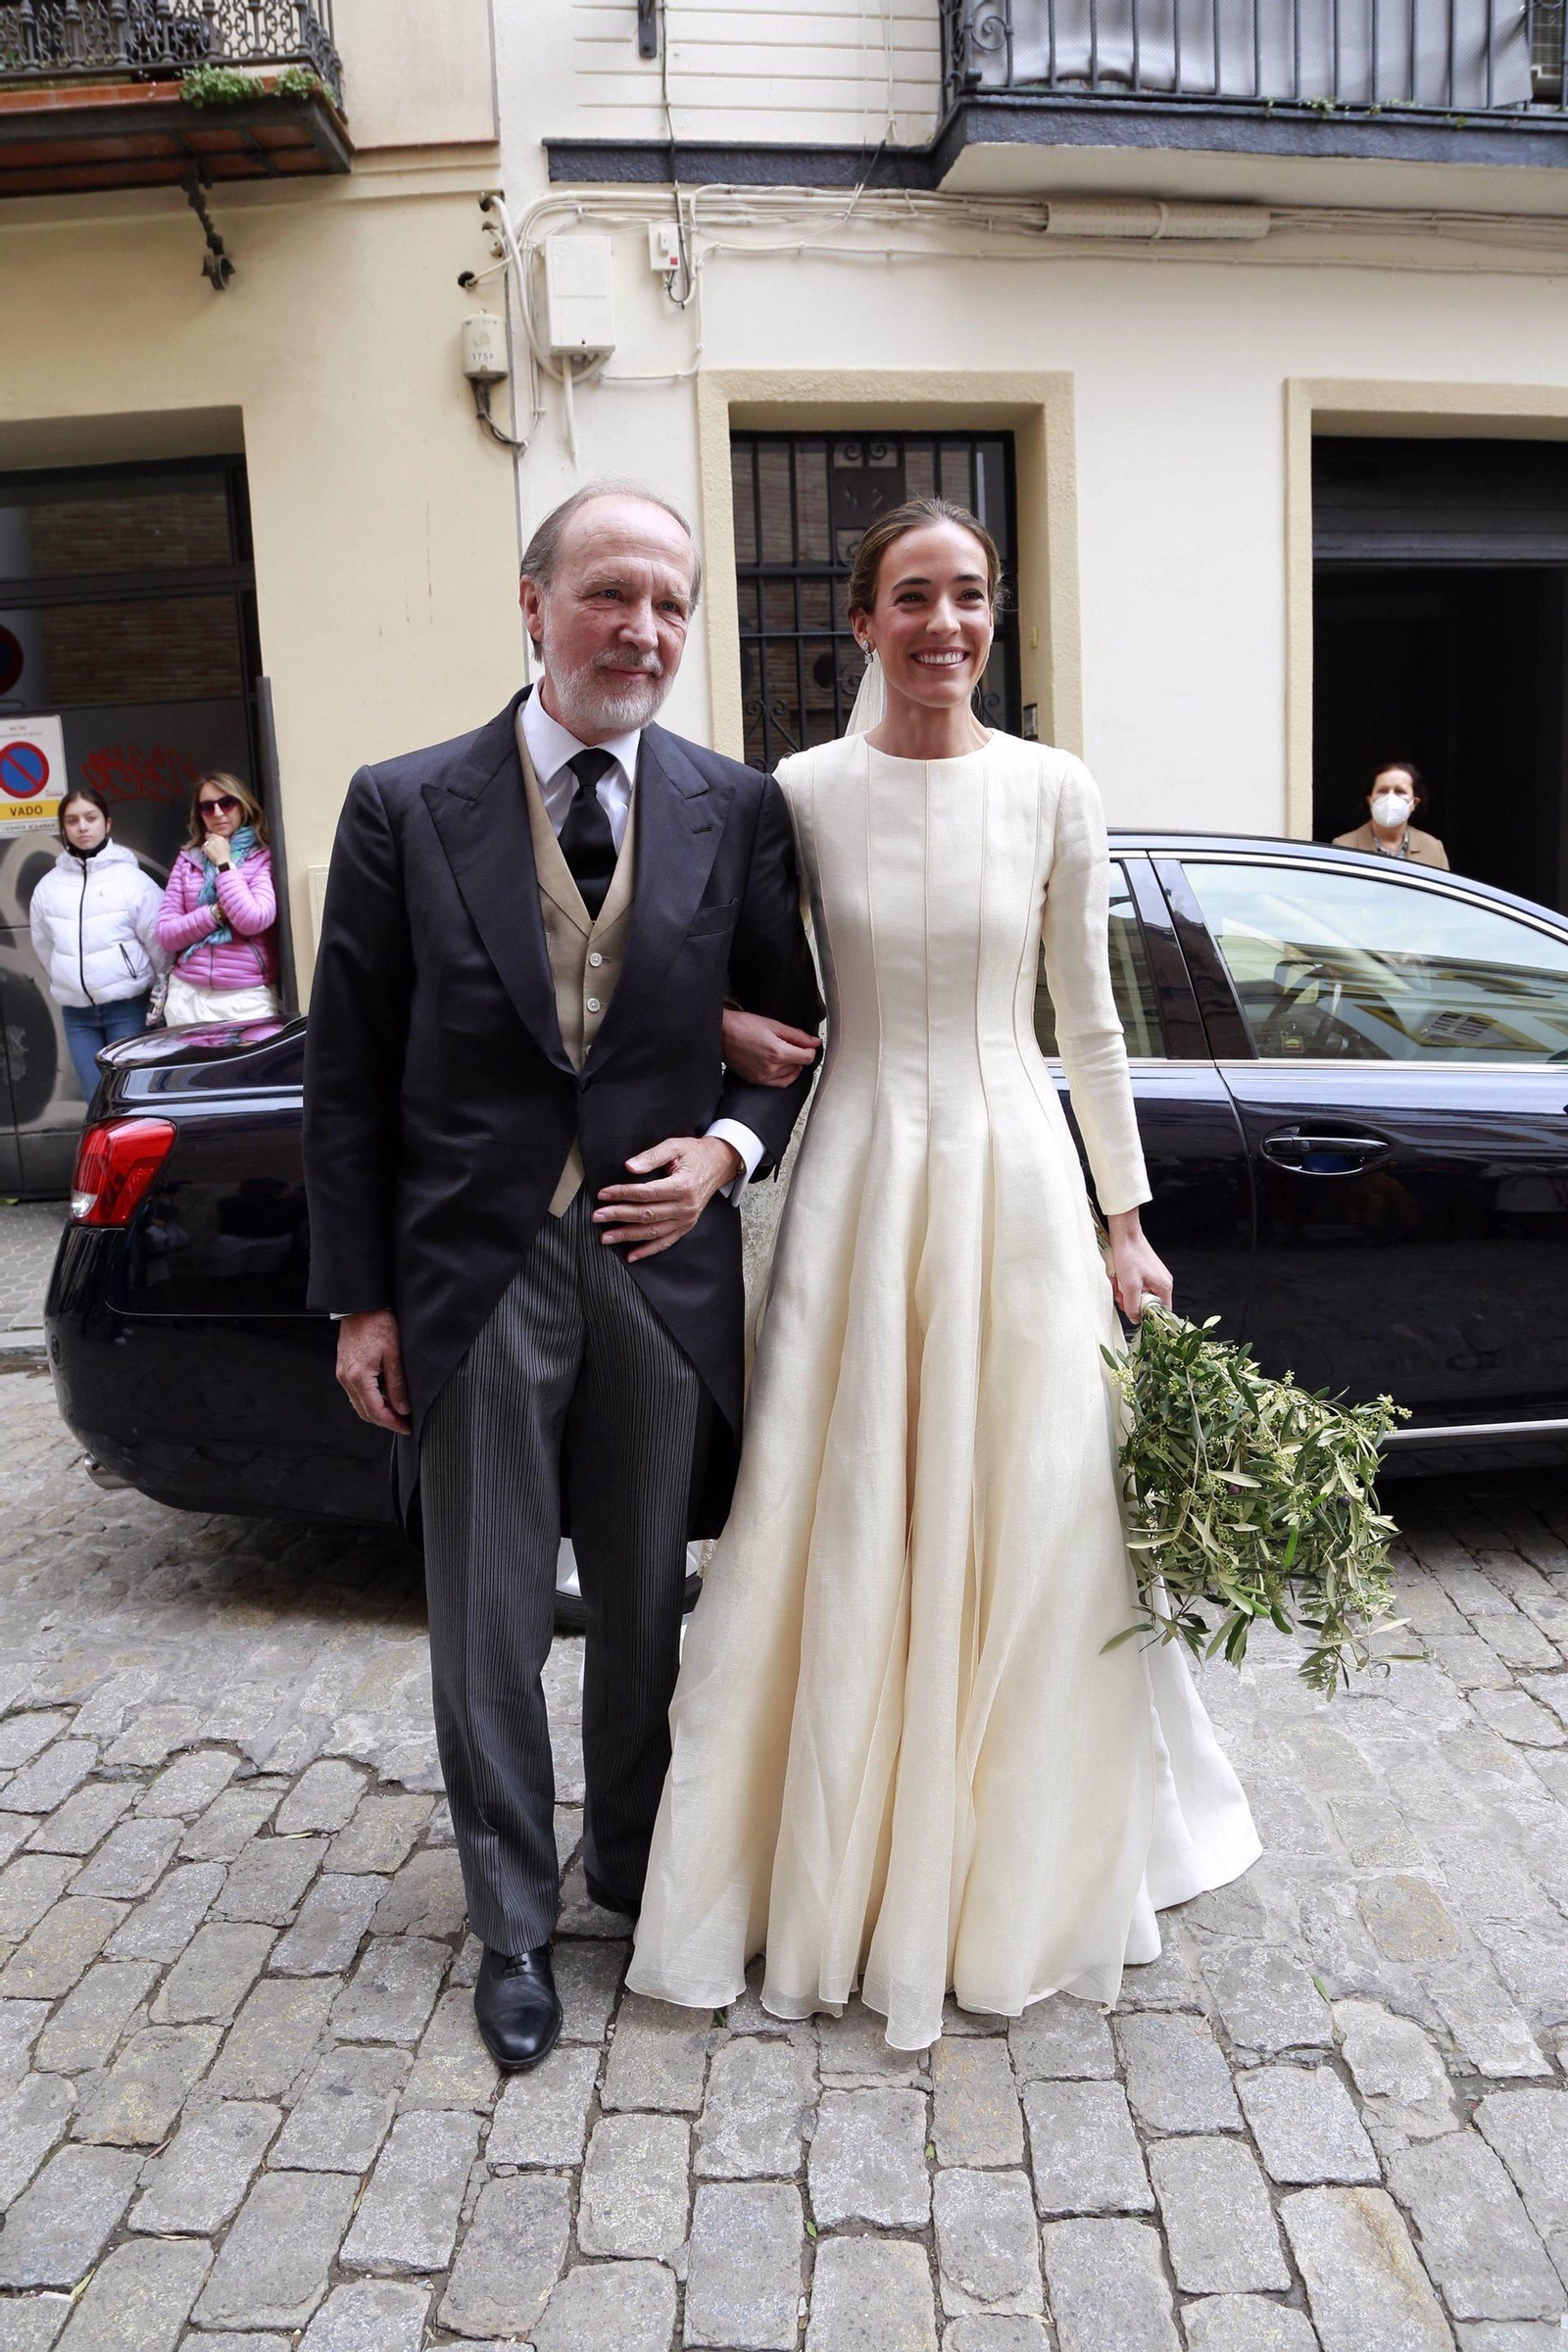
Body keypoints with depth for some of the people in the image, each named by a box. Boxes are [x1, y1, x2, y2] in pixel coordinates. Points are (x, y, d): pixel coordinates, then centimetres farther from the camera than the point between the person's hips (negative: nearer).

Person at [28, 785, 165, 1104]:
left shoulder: (132, 878, -5)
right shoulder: (49, 885, 6)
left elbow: (160, 942, -2)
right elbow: (43, 944, 16)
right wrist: (69, 981, 15)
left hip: (129, 1008, -4)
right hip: (76, 1013, 4)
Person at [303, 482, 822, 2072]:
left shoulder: (735, 811, 0)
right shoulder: (404, 808, -4)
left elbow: (790, 1033, 8)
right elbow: (347, 1072, -2)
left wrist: (729, 1149, -12)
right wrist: (359, 1298, -3)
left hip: (663, 1268, 2)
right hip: (476, 1277, -1)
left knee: (649, 1614, 17)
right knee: (490, 1629, 11)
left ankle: (634, 1871, 42)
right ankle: (513, 1927, 32)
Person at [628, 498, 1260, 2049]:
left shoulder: (1052, 791, 1)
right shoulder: (803, 793, 1)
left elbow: (1088, 1022, 5)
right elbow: (756, 999, 9)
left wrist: (1126, 1222, 5)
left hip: (1015, 1179, 1)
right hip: (857, 1182, 0)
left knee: (1029, 1534, 8)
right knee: (845, 1540, 6)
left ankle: (1023, 1867, 33)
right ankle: (839, 1861, 29)